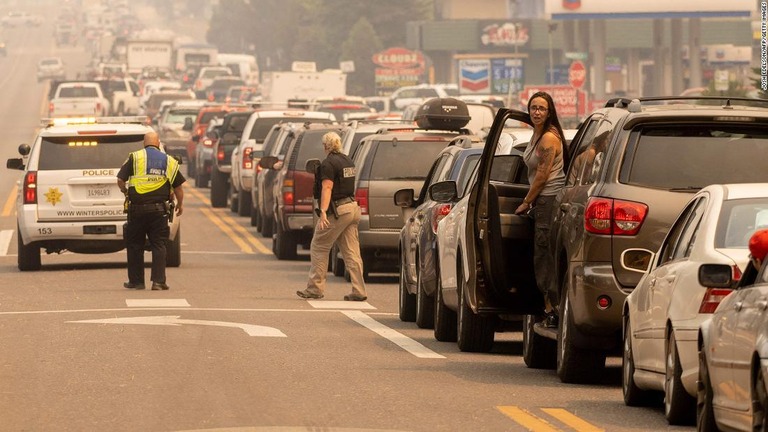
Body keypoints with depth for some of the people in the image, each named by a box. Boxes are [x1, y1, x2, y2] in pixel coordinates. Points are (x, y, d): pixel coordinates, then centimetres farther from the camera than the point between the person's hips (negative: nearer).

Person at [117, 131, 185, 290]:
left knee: (134, 245, 10)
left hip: (137, 209, -1)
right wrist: (180, 204, 25)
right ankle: (158, 281, -3)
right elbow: (178, 186, 9)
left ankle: (136, 281, 13)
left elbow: (120, 180, -4)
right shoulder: (169, 161, 6)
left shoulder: (134, 157, -1)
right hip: (159, 210, 1)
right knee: (158, 245, 4)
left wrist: (125, 191, 18)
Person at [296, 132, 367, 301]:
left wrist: (323, 211, -30)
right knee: (352, 252, 6)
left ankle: (315, 288, 4)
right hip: (353, 207, 8)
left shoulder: (328, 164, -12)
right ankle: (358, 292, 0)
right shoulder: (348, 161, 14)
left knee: (319, 248, 3)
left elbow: (327, 188, -22)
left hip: (337, 210, -8)